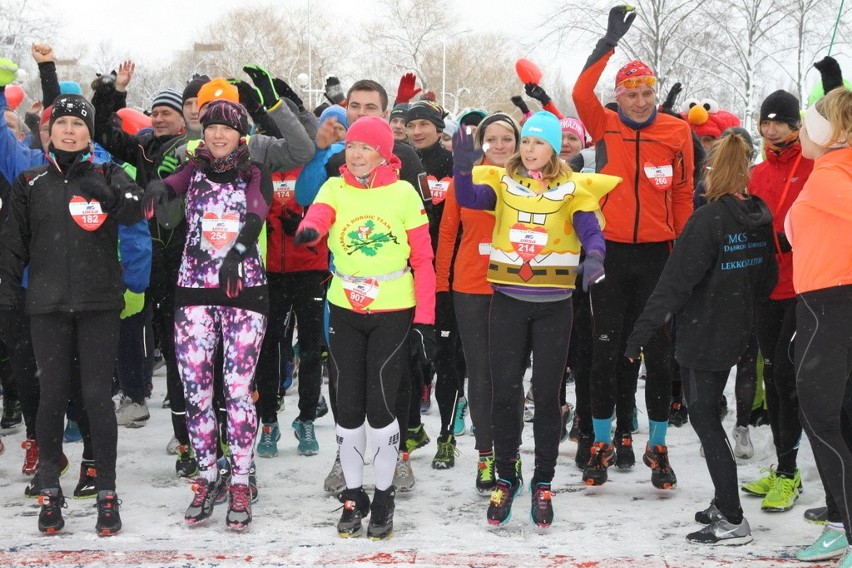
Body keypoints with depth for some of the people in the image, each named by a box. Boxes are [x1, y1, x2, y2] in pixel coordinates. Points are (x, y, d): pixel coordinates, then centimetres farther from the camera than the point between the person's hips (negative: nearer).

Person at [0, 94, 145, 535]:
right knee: (52, 396, 4)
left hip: (99, 303, -1)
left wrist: (101, 190, -31)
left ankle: (107, 493, 7)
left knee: (97, 395, -1)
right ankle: (49, 490, 16)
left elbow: (134, 211, -17)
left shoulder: (107, 176, 3)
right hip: (47, 304, 1)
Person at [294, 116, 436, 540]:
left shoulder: (403, 193, -3)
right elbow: (319, 213, -21)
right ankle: (354, 496, 23)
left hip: (393, 312, -2)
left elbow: (422, 259, -2)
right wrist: (309, 228, -46)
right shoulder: (335, 188, 2)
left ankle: (383, 497, 16)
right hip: (345, 310, 2)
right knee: (349, 406, 7)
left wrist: (425, 318, -7)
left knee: (380, 406, -3)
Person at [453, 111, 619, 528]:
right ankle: (506, 478, 17)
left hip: (554, 306, -1)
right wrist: (463, 168, -33)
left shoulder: (573, 188, 0)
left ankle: (542, 484, 17)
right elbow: (468, 199, -14)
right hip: (507, 303, 1)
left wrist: (593, 258, -34)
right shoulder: (503, 182, 4)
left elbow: (591, 230, -13)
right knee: (504, 392, 2)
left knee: (547, 395, 5)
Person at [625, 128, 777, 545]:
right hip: (735, 334, 7)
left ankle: (732, 521, -4)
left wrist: (641, 331, -19)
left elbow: (675, 282, -21)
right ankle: (724, 504, 23)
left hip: (701, 336, -7)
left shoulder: (708, 220, -18)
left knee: (703, 419, -2)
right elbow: (767, 278, 14)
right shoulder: (760, 219, 4)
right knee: (708, 414, 19)